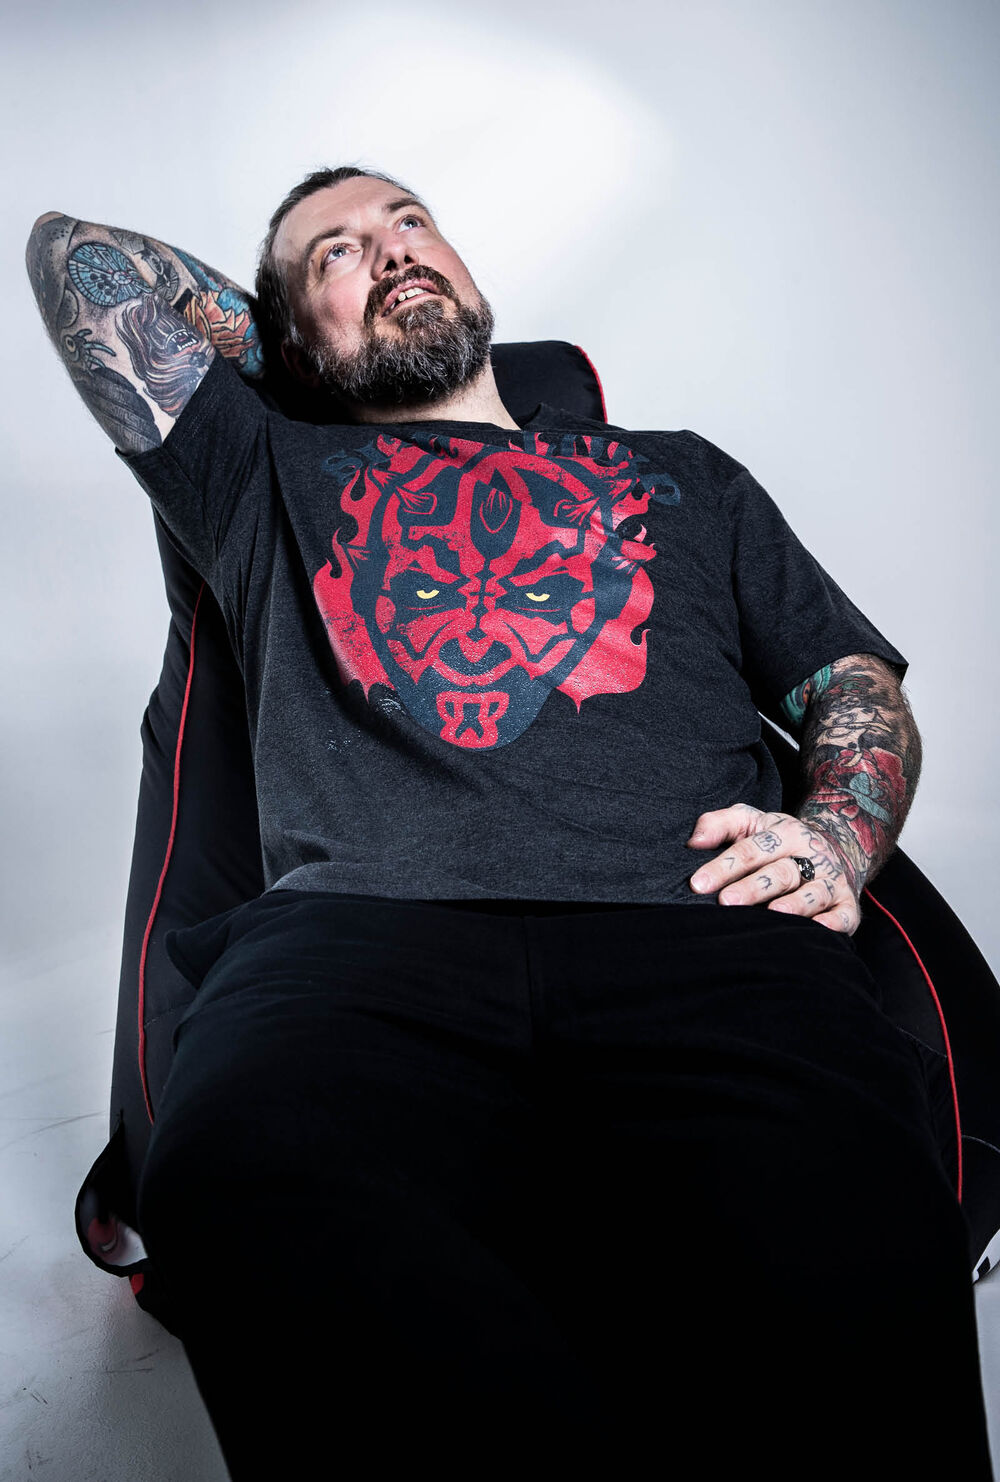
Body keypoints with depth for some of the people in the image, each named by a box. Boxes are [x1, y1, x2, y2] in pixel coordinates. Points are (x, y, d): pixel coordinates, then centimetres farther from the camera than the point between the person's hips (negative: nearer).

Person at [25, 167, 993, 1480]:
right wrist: (269, 337, 40)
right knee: (247, 1193, -34)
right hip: (363, 922, 1)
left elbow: (860, 683, 28)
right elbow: (73, 252, 34)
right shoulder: (268, 483, 31)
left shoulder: (685, 475, 33)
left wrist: (840, 836, 6)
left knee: (839, 1259, -33)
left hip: (694, 923, 0)